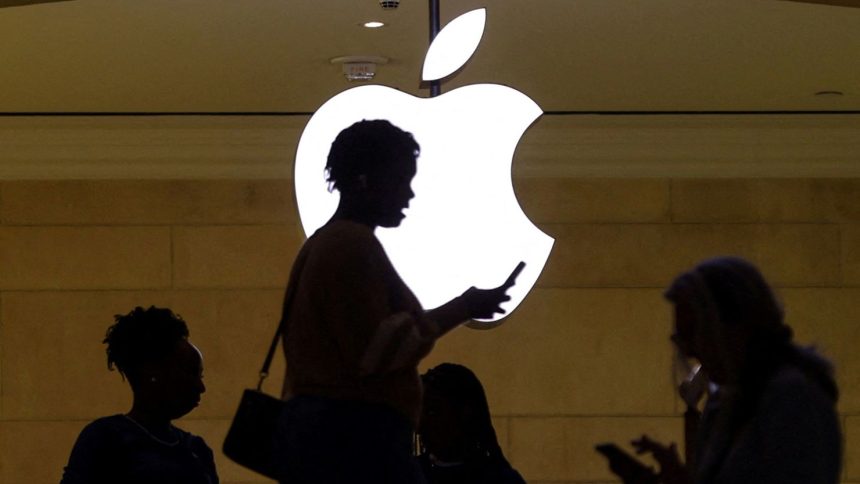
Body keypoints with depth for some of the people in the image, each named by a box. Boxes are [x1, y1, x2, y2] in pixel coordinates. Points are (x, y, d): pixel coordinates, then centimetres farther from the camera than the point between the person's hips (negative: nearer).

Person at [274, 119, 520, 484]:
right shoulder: (354, 245, -11)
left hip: (315, 430, 10)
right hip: (355, 435, -10)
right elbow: (375, 350, -16)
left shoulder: (322, 245, 20)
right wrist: (461, 310, -10)